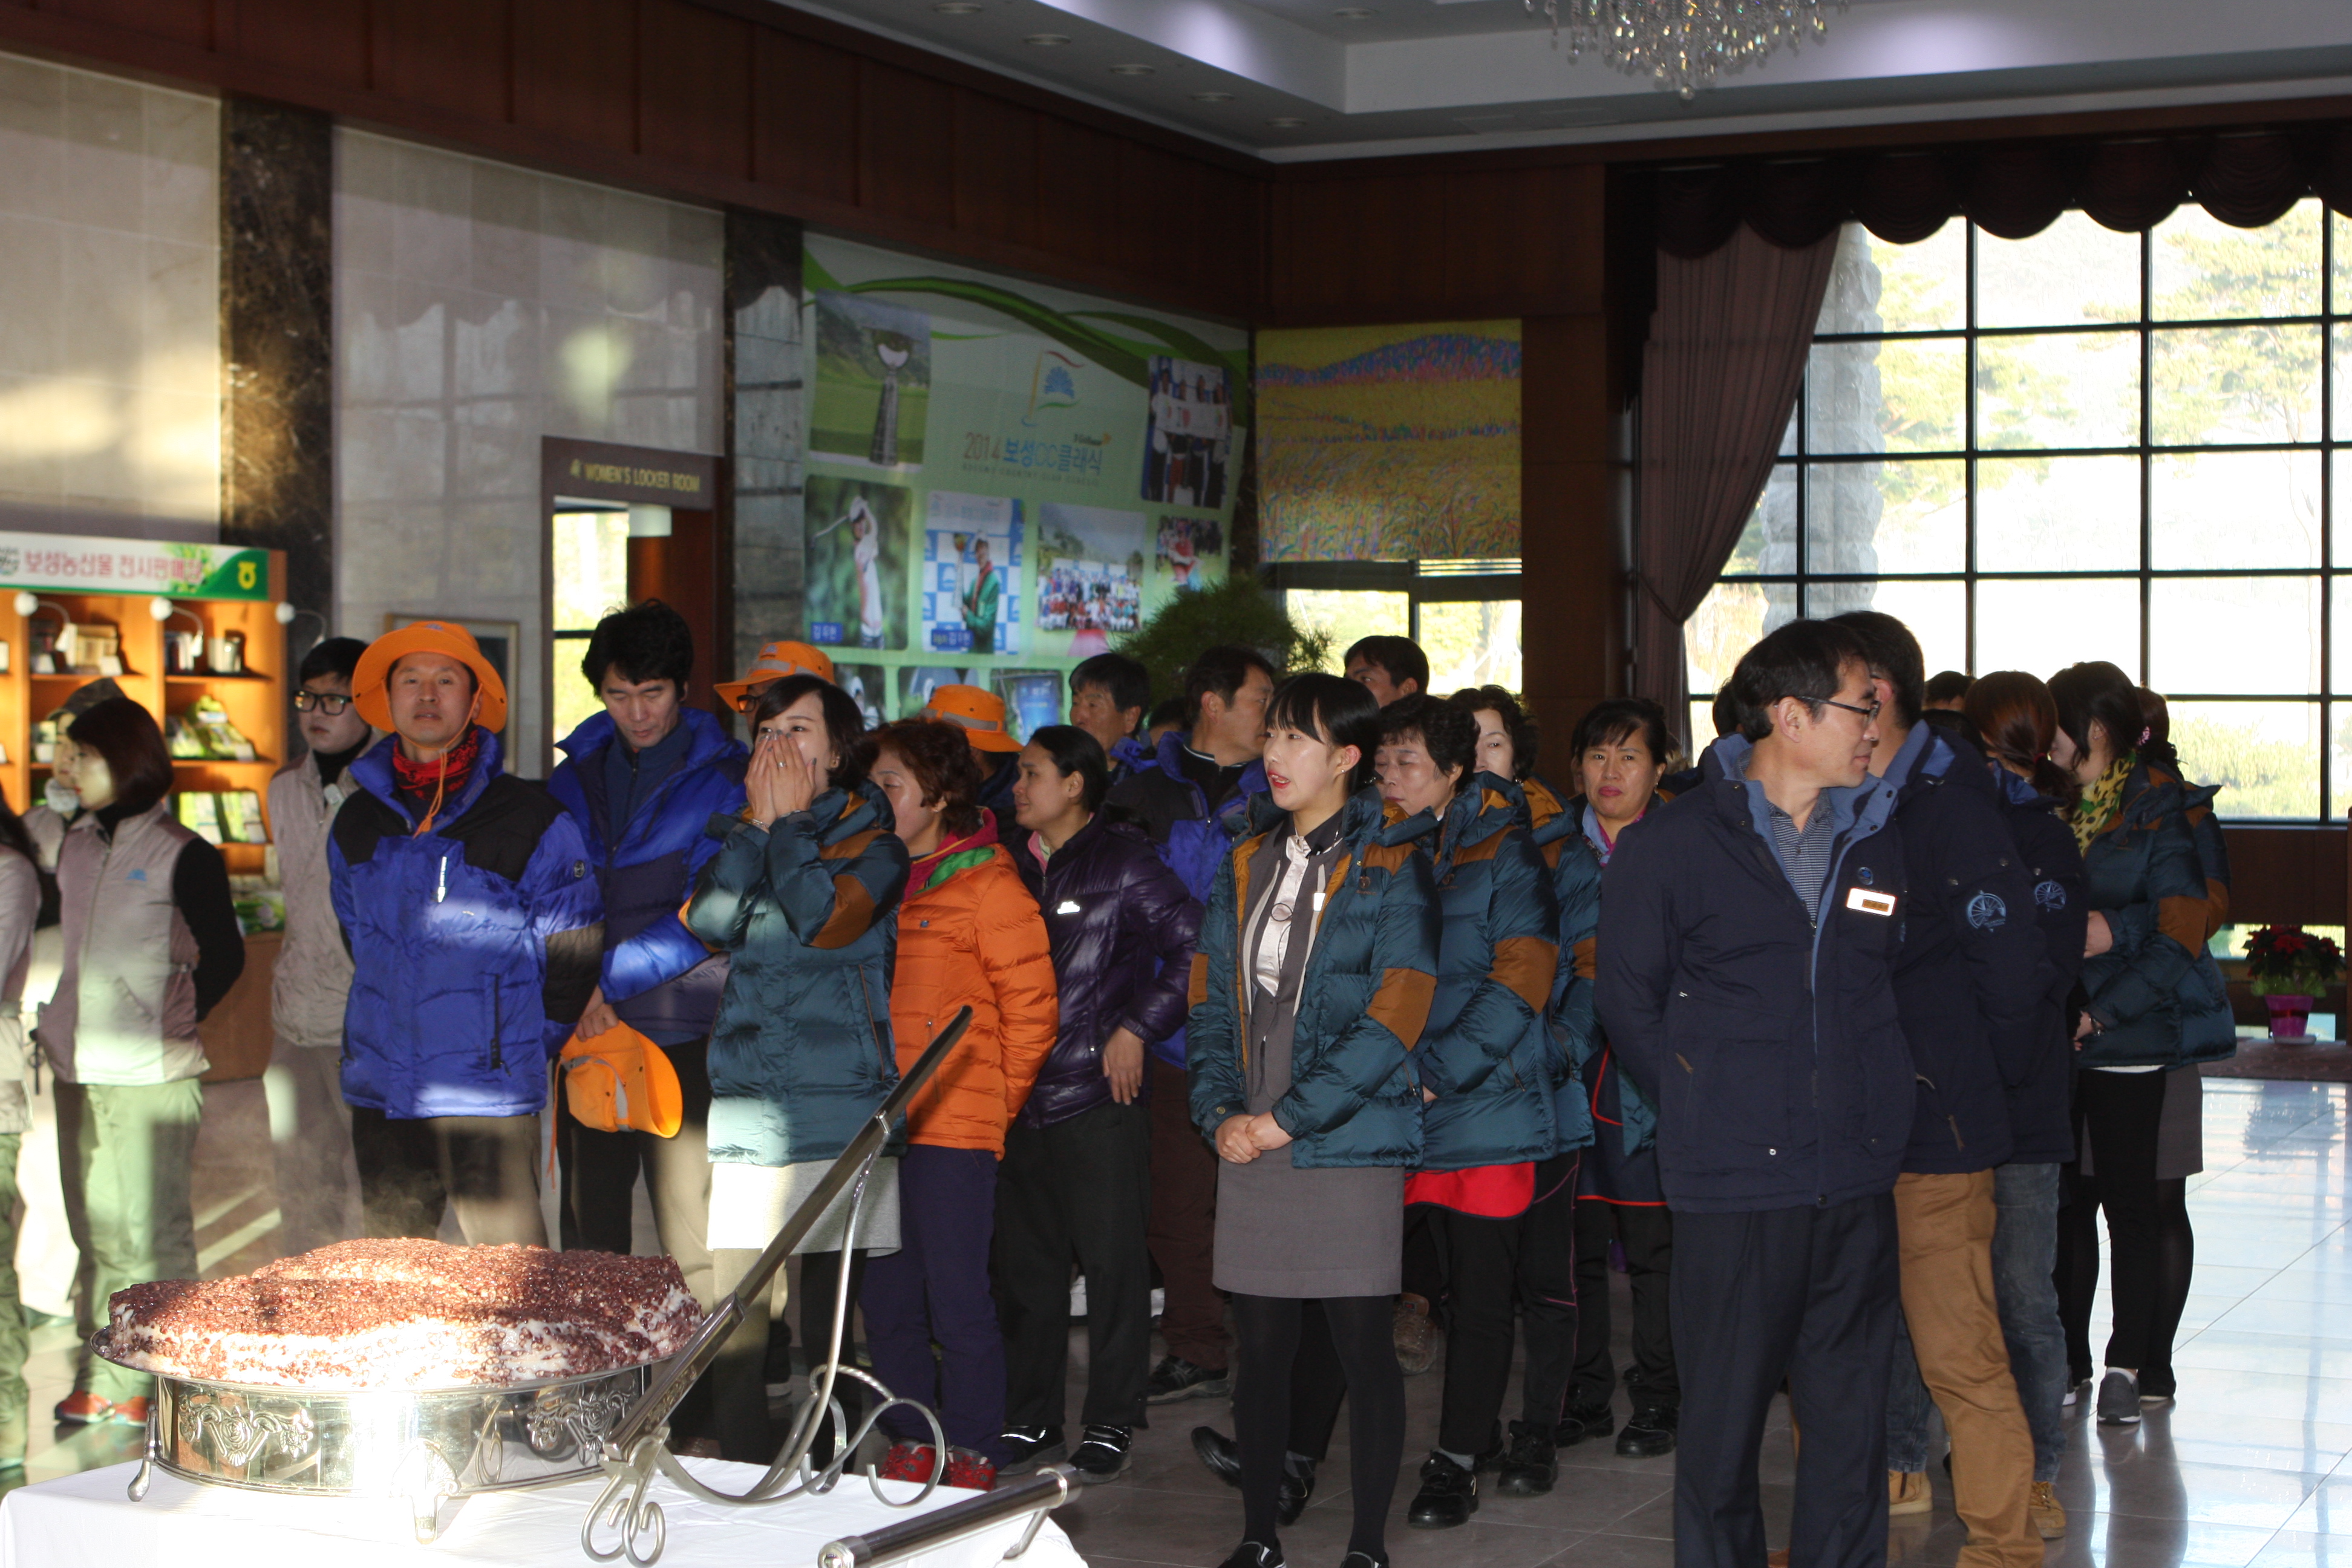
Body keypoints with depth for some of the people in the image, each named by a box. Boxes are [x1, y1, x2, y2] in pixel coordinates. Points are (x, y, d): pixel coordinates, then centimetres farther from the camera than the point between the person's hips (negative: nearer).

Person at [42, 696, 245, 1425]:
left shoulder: (181, 856, -7)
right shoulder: (74, 845, 12)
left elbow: (224, 955, -5)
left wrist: (172, 1026, -4)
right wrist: (54, 1022, 13)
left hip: (150, 1072, -6)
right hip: (79, 1066, 6)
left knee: (152, 1231, -4)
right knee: (98, 1229, 10)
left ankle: (160, 1383, 3)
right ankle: (102, 1380, 17)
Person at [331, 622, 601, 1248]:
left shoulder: (532, 821, -4)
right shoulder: (357, 824, 9)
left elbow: (573, 960, 2)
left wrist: (521, 1050, 6)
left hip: (489, 1098, -5)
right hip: (379, 1097, 5)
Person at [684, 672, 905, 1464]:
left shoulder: (872, 838, 4)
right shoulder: (744, 835, 16)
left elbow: (825, 917, -16)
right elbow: (709, 920, -4)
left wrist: (791, 824, -4)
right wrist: (761, 823, -1)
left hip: (839, 1102, -3)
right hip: (747, 1103, 3)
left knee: (830, 1319, 3)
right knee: (733, 1315, -5)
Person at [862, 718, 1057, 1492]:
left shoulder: (987, 884, -6)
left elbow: (1031, 1008, -5)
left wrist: (996, 1101, -1)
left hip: (952, 1126, -6)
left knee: (957, 1296, -4)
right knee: (885, 1295, 10)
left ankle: (973, 1453, 7)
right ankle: (911, 1445, 21)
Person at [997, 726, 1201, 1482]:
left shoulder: (1123, 864, -4)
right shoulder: (1015, 864, 14)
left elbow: (1196, 947, -8)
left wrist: (1138, 1029, -11)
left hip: (1099, 1097, -6)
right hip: (1020, 1097, 6)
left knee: (1112, 1262, 0)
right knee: (1025, 1263, 10)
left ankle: (1110, 1425, 8)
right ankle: (1030, 1420, 20)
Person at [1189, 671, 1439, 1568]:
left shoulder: (1390, 869, -5)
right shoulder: (1247, 864, 13)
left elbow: (1393, 1019, -11)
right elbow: (1210, 996, 14)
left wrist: (1288, 1118, -13)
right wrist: (1219, 1110, -2)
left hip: (1347, 1147, -5)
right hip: (1250, 1148, 5)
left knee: (1362, 1346, 0)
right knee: (1261, 1346, 9)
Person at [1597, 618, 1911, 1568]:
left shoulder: (1878, 839, 10)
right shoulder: (1671, 845, -4)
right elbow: (1628, 1001, 3)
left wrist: (1871, 1102, 9)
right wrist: (1708, 1105, 3)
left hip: (1858, 1186, 4)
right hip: (1732, 1189, -4)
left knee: (1852, 1424, 9)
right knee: (1722, 1426, 3)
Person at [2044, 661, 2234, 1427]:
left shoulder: (2159, 812, -6)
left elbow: (2178, 939, -10)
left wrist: (2099, 1013, -14)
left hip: (2128, 1039, -4)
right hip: (2053, 1038, 4)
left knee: (2129, 1199, 3)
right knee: (2063, 1198, 6)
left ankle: (2128, 1364, 11)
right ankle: (2065, 1357, 16)